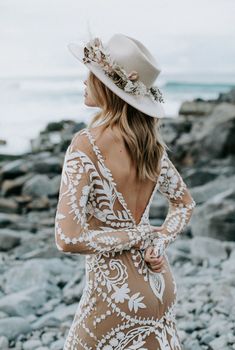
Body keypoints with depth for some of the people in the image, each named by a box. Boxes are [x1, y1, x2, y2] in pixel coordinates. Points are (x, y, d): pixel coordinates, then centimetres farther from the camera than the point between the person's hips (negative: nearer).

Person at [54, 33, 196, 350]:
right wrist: (160, 241, 2)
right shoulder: (152, 143, 1)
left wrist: (138, 236, -13)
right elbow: (185, 203, 16)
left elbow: (68, 239, -22)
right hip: (160, 286, 7)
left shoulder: (87, 144, -20)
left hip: (117, 294, -7)